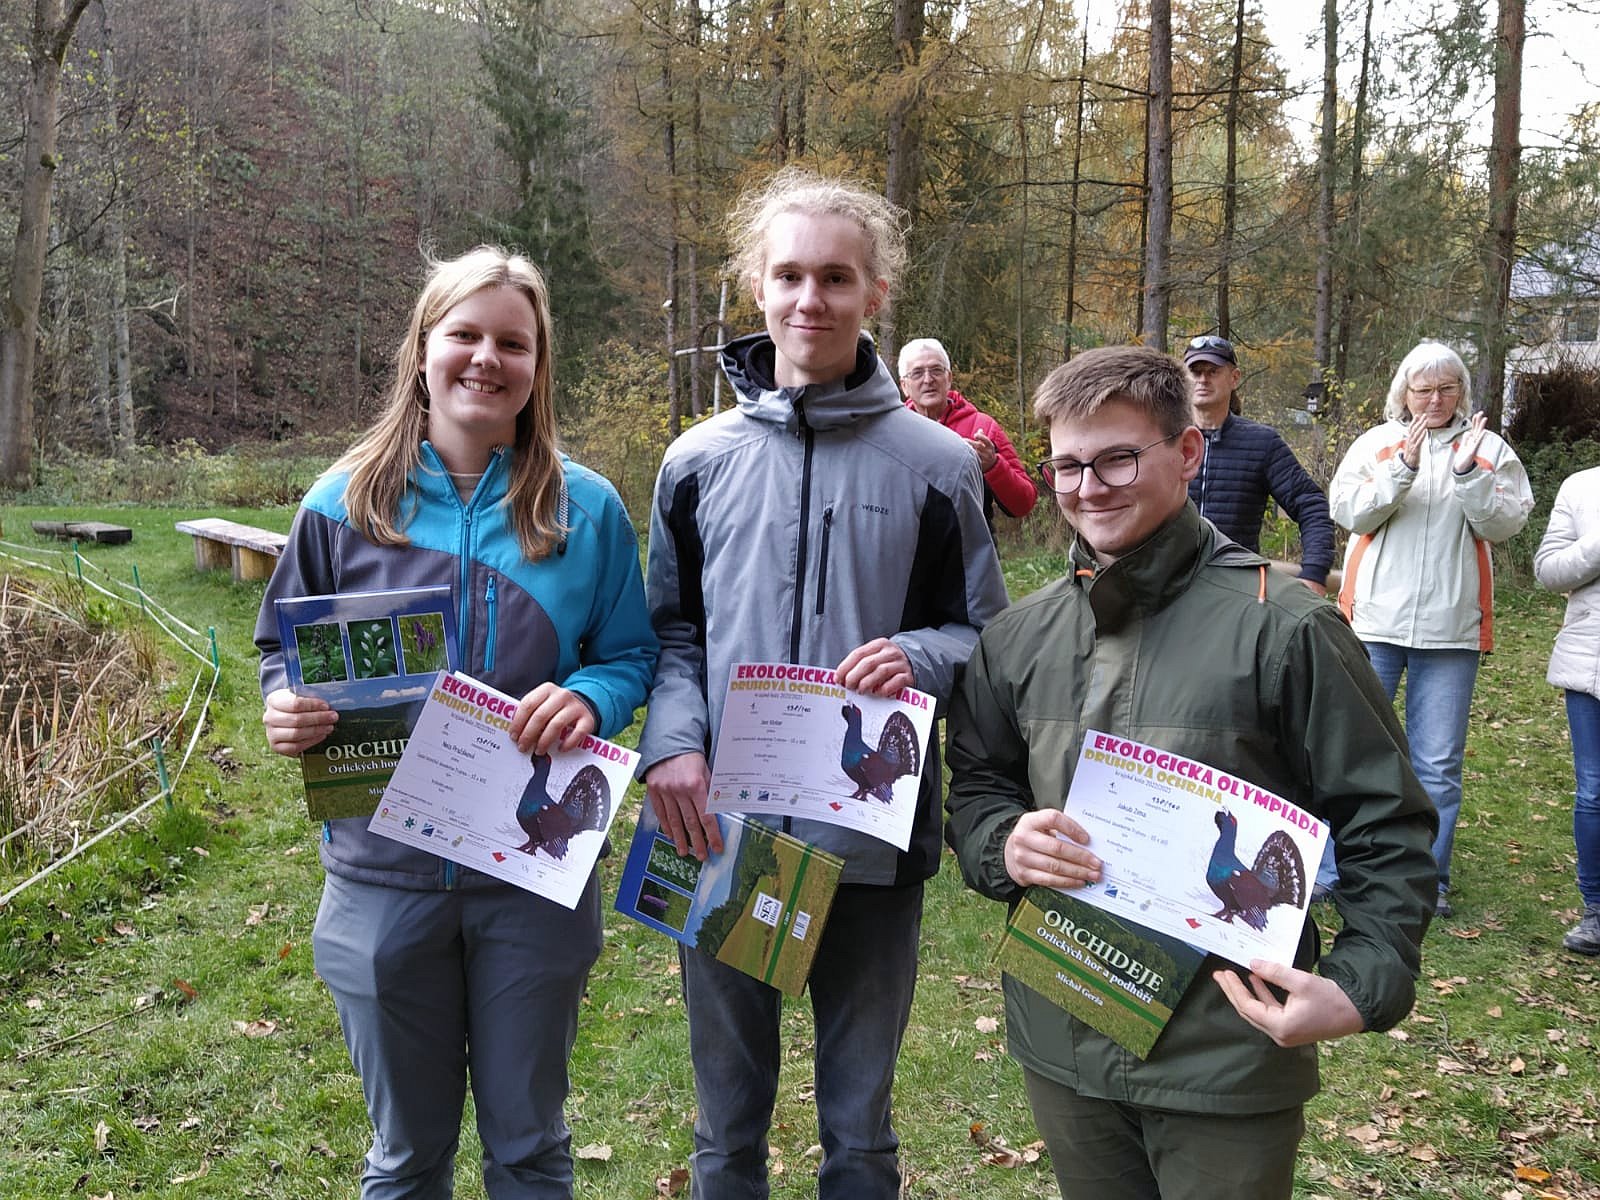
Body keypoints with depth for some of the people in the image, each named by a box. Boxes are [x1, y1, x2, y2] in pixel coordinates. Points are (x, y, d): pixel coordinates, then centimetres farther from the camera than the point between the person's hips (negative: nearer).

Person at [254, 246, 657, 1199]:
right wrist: (289, 709, -15)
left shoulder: (585, 508, -3)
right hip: (384, 873, 1)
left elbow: (631, 653, 2)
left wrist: (591, 700, -20)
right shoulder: (345, 503, -1)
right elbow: (285, 650, 8)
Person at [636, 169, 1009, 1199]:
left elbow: (984, 633, 3)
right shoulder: (700, 459, 3)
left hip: (874, 838, -1)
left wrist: (918, 659, -18)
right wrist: (673, 744, -10)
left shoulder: (936, 464, -2)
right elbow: (670, 630, 8)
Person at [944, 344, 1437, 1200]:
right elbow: (975, 786, 12)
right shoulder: (1019, 637, 3)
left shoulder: (1283, 629, -11)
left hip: (1230, 1056, -4)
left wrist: (1363, 986, -19)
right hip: (1062, 1041, 4)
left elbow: (1386, 827, -7)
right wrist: (1003, 844, -10)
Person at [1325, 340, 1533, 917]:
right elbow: (1349, 511, -5)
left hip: (1451, 629, 0)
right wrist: (1403, 468, -16)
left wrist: (1470, 472, -16)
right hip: (1373, 622, 0)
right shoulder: (1376, 442, 8)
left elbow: (1503, 523, -2)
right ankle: (1329, 871, 13)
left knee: (1439, 763, 5)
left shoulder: (1490, 448, 8)